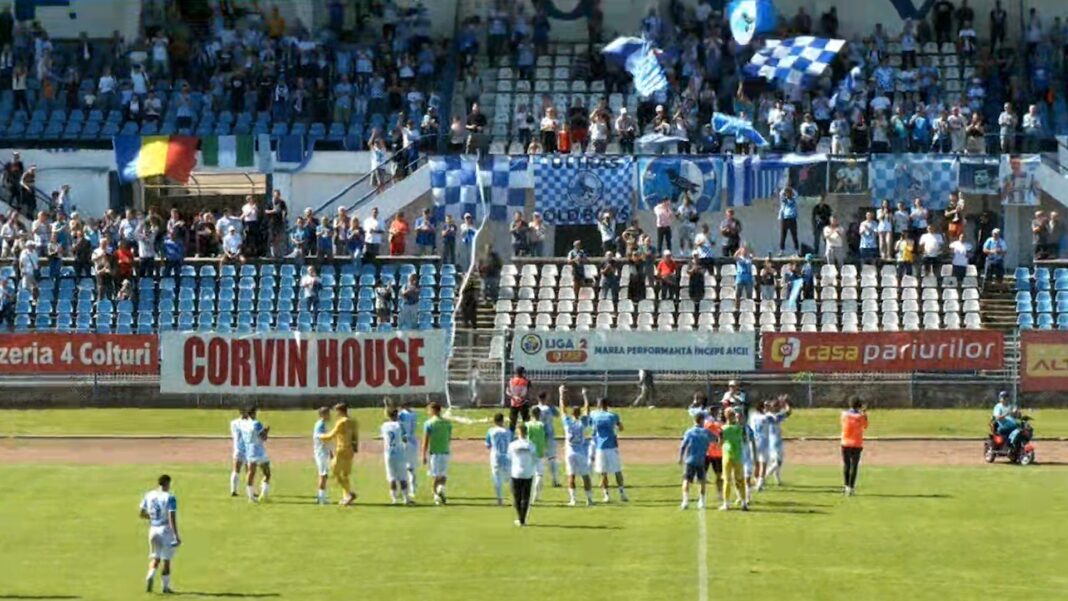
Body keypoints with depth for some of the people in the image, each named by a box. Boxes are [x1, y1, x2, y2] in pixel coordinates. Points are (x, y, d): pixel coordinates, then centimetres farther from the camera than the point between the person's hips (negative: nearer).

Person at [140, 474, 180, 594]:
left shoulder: (148, 496, 3)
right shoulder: (170, 498, -13)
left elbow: (142, 514, 9)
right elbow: (172, 518, -18)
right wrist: (176, 535, -16)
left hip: (153, 529, 4)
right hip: (166, 530, -4)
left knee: (155, 558, 14)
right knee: (166, 559, 8)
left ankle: (150, 577, -13)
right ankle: (166, 586, 15)